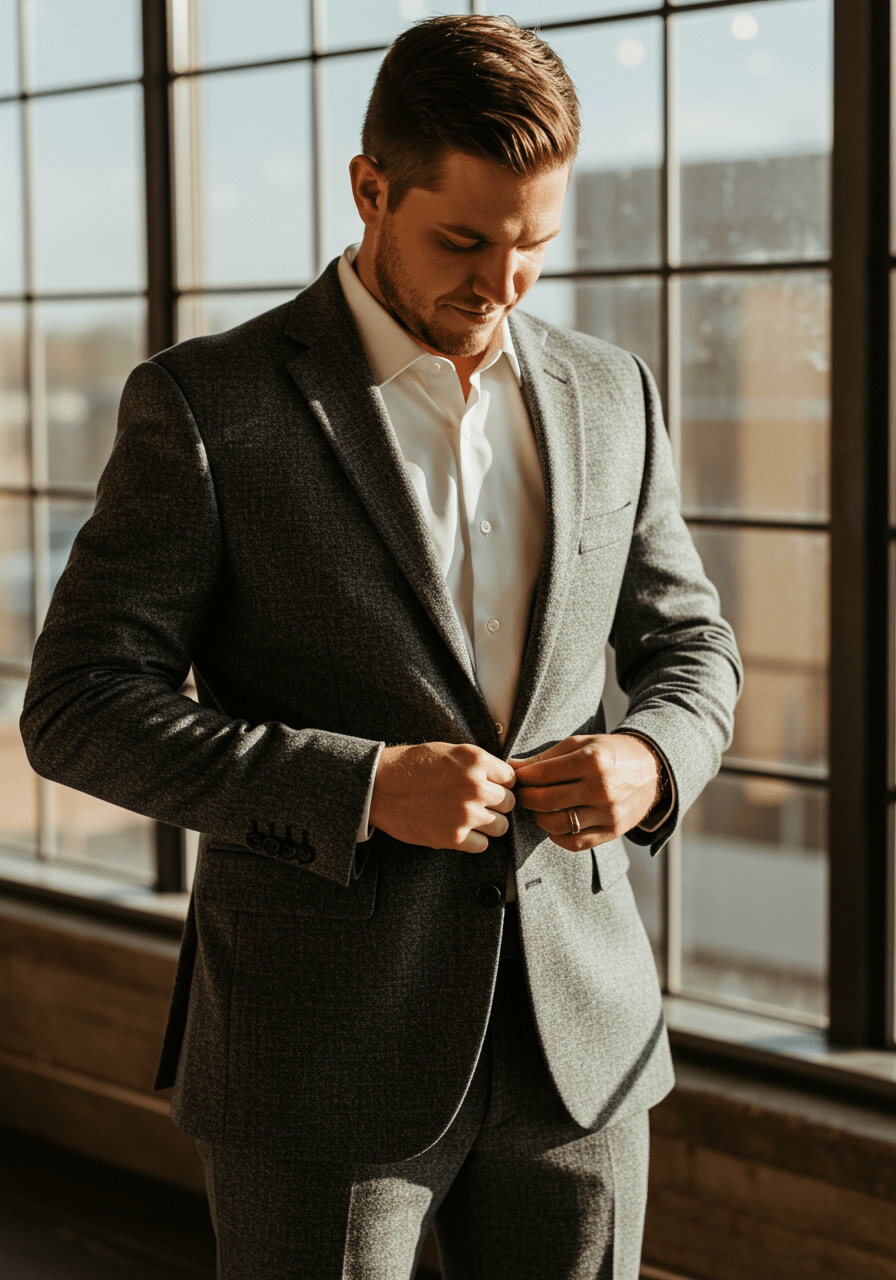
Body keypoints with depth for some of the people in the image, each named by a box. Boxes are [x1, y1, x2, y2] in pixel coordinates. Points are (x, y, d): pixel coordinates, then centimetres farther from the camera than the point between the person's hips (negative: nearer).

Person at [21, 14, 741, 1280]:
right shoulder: (207, 406, -8)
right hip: (324, 1054, -4)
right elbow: (81, 708, -10)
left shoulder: (605, 395, 6)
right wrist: (361, 788, -21)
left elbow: (687, 646, 15)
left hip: (575, 1034, 4)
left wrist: (649, 761, -9)